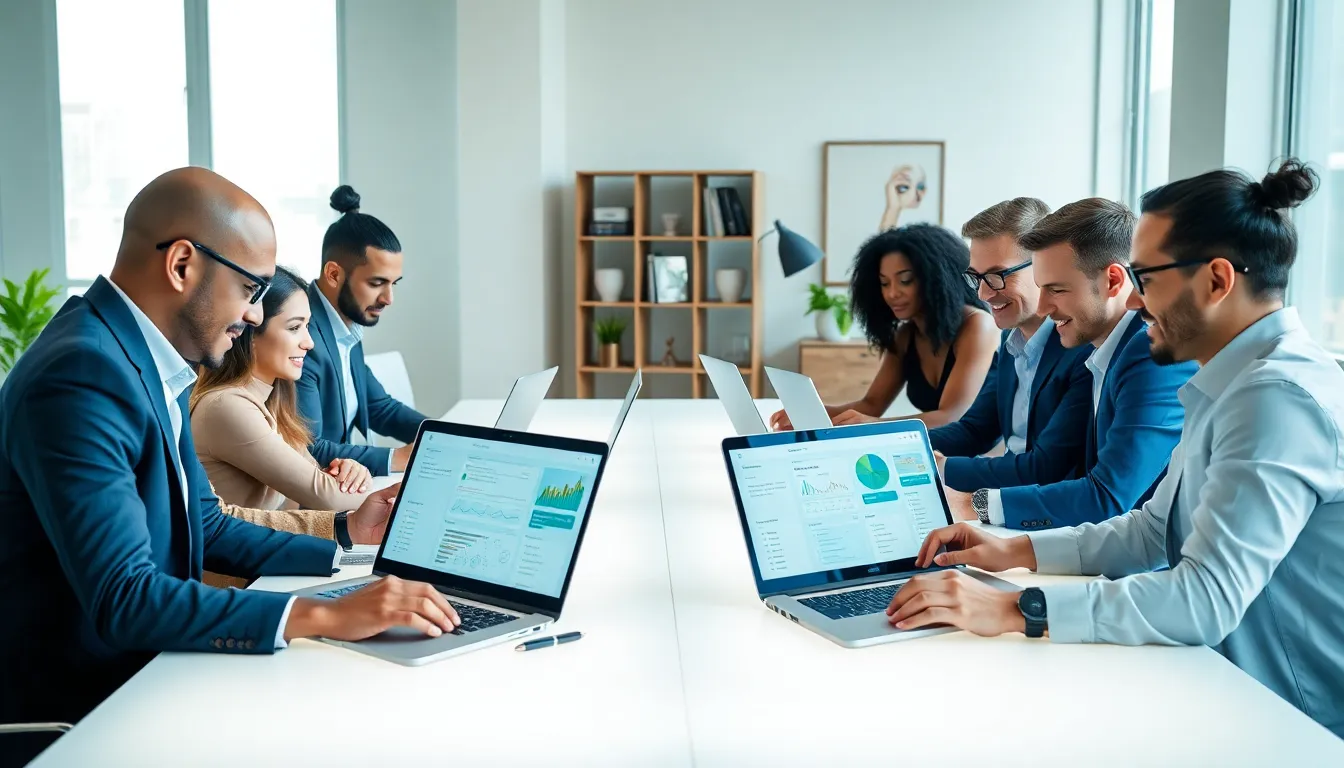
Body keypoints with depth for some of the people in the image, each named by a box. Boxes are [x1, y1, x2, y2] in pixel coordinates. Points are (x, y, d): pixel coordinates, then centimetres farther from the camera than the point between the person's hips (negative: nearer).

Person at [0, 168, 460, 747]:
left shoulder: (149, 361, 5)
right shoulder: (81, 375, -23)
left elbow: (207, 528, 13)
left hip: (143, 672, 8)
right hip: (78, 708, -8)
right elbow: (122, 598, -29)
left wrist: (345, 540, 6)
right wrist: (326, 617, -30)